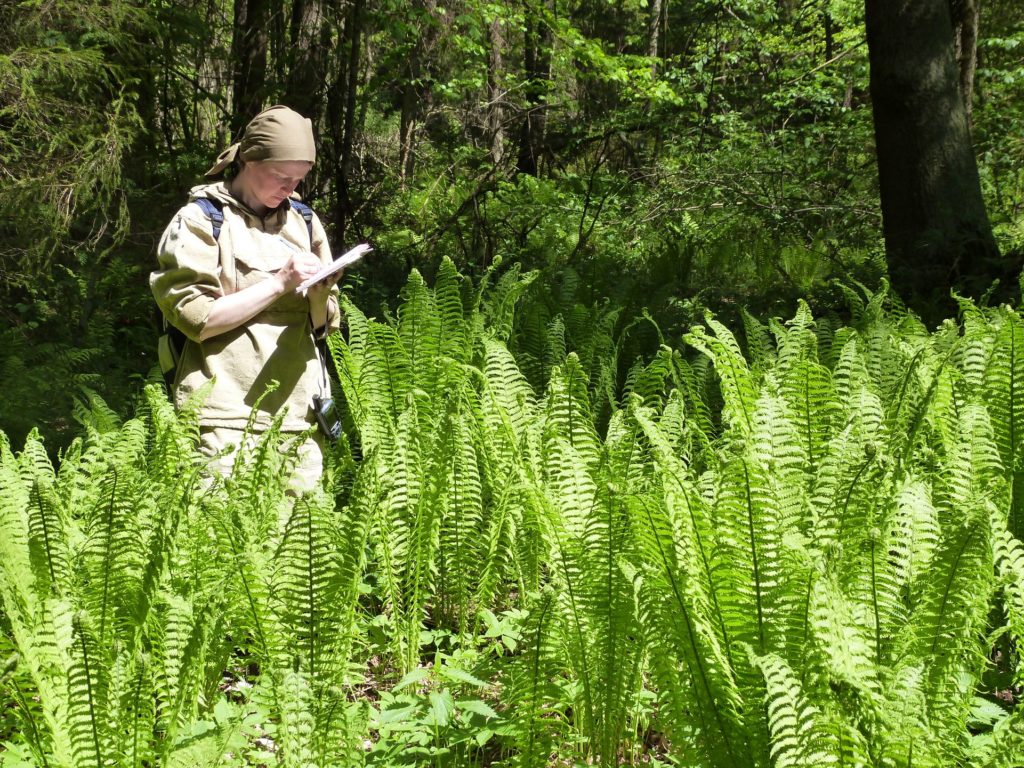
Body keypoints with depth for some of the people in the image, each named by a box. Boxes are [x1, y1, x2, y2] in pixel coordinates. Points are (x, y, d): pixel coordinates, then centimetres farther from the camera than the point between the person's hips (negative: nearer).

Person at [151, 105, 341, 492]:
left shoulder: (304, 222, 15)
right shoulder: (200, 220, 0)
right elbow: (197, 318, -10)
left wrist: (322, 292, -5)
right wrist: (280, 282, -13)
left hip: (299, 417, 5)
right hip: (229, 416, -5)